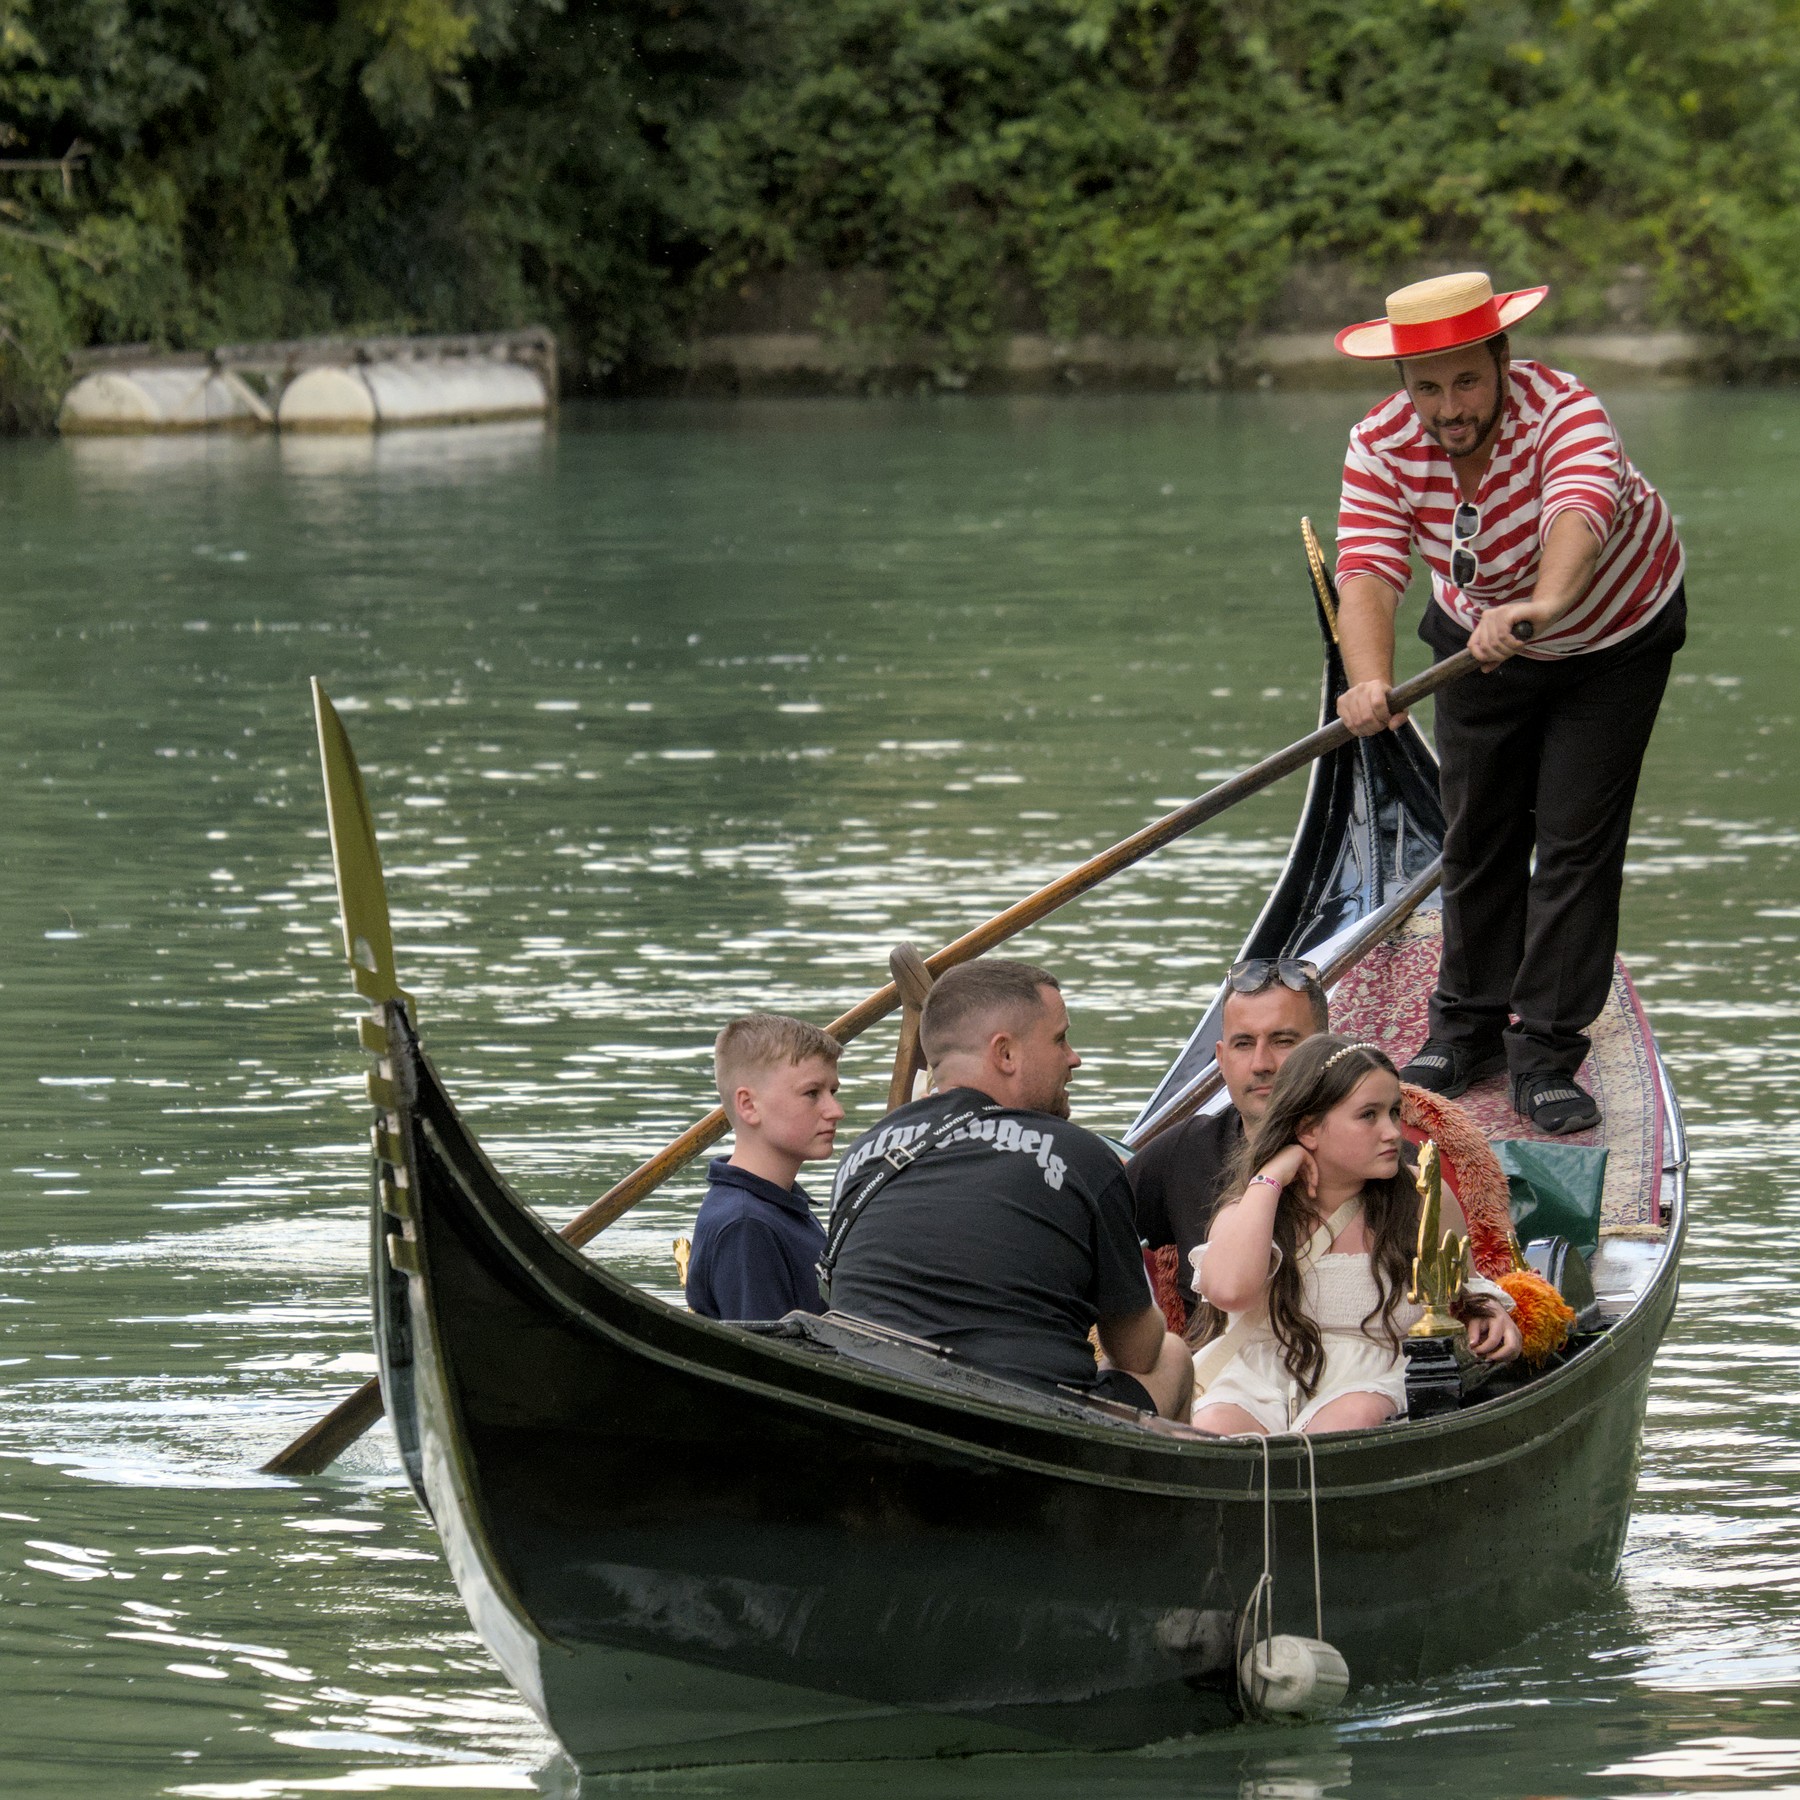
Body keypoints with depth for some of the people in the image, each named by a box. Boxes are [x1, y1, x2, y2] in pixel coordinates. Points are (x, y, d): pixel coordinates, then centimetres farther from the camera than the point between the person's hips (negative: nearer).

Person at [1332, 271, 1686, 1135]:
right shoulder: (1382, 443, -24)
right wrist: (1370, 680, -57)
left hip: (1616, 636, -4)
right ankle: (1469, 1024, 28)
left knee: (1577, 839, -8)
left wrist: (1542, 603, -79)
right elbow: (1368, 570, -36)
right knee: (1478, 832, 10)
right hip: (1481, 637, 4)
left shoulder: (1562, 411, -37)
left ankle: (1546, 1054, -1)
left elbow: (1583, 512, -58)